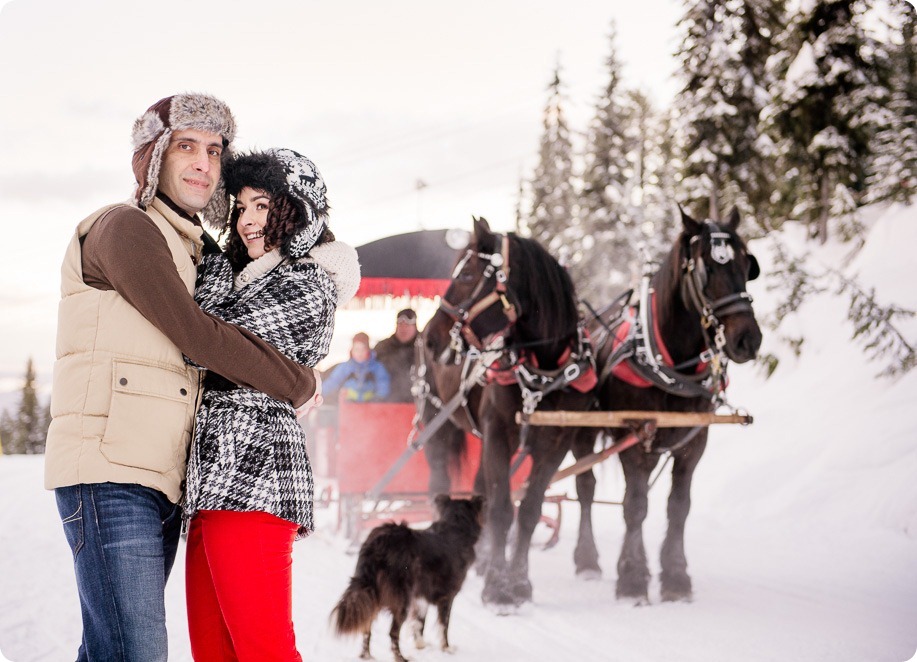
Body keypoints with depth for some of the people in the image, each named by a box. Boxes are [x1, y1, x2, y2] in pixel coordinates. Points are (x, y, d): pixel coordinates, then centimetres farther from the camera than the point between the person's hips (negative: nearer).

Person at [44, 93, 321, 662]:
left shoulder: (199, 250, 23)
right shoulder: (126, 228, -4)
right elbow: (198, 337, -11)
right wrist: (300, 385, -2)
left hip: (160, 480, 9)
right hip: (110, 472, -9)